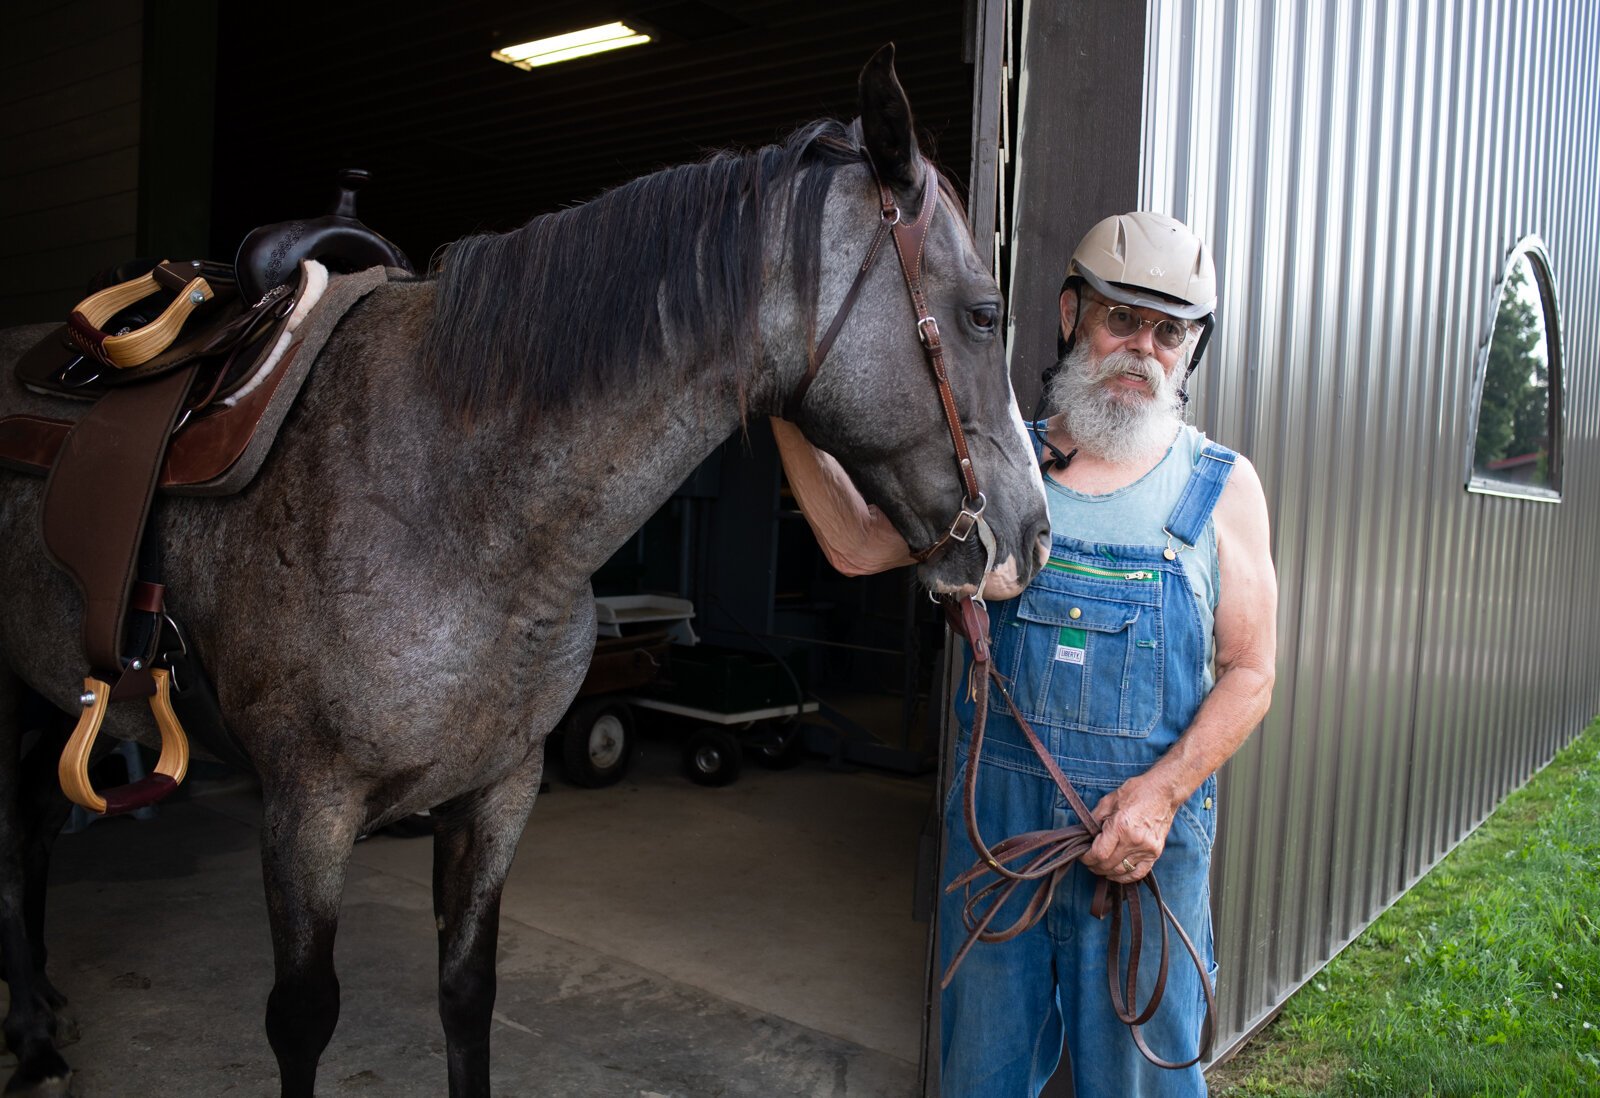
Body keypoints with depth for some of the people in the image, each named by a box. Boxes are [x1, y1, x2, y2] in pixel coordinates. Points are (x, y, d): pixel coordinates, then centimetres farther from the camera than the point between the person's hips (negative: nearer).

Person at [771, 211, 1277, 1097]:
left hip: (1146, 831, -1)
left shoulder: (1222, 487, 0)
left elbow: (1248, 675, -2)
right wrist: (788, 410, -10)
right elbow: (857, 547, 0)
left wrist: (1161, 791, -16)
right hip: (994, 815, 2)